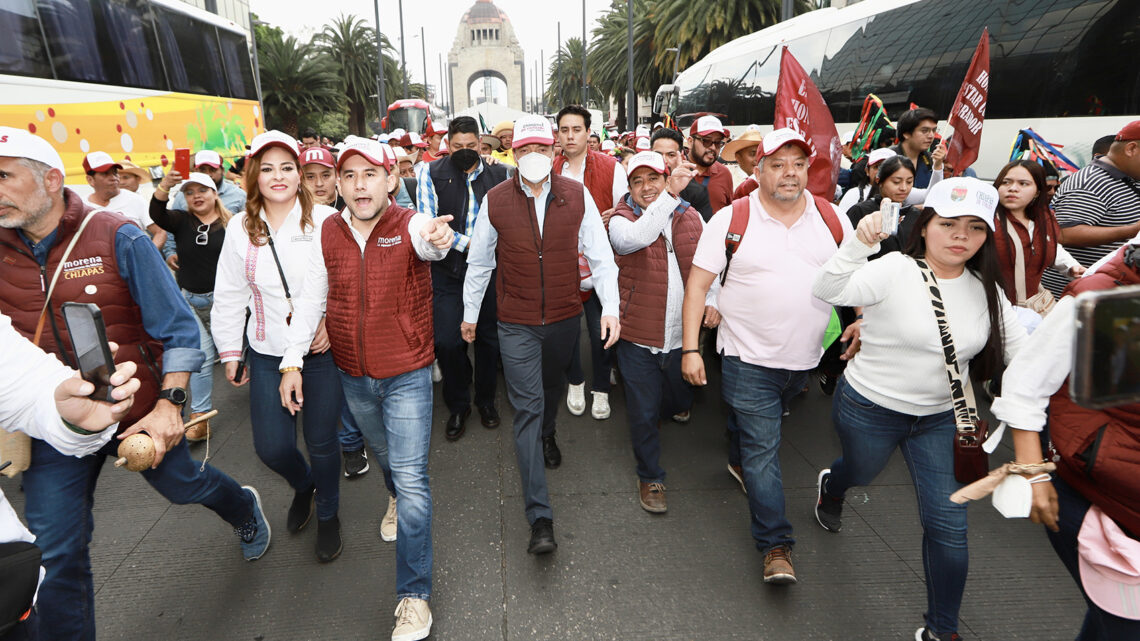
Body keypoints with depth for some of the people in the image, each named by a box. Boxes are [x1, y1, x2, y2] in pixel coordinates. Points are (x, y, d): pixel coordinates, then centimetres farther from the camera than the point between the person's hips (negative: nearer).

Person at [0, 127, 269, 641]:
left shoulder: (118, 238, -14)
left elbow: (178, 326, -13)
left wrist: (169, 403, -20)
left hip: (140, 411, -2)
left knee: (184, 484, 21)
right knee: (57, 558, 7)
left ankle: (244, 508, 54)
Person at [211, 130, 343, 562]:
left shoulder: (325, 220, -6)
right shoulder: (240, 228, 4)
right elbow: (229, 295, 10)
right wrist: (230, 351, 11)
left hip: (323, 349, -3)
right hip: (267, 353, 3)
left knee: (321, 440, 6)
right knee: (271, 447, 5)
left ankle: (328, 515, 33)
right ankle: (303, 486, 41)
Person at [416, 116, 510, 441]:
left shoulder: (498, 174, 6)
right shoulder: (431, 173, 0)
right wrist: (466, 243, -15)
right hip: (448, 271, -1)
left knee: (488, 337, 9)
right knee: (447, 341, -3)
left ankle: (486, 399, 31)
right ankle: (457, 406, 19)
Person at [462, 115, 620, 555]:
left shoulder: (577, 197, -4)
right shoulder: (495, 201, -6)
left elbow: (600, 256, -2)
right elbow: (479, 263, 5)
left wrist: (610, 308, -11)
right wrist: (470, 313, 11)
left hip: (565, 319, 2)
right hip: (516, 324, -2)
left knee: (553, 387, 24)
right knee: (526, 409, -5)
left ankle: (547, 435, 59)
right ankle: (540, 518, -1)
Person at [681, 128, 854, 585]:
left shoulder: (832, 218, 2)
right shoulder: (731, 219, -8)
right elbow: (697, 284, -8)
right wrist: (690, 349, -12)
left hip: (805, 359, 4)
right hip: (748, 359, -3)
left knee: (760, 439, 23)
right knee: (762, 448, -2)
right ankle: (776, 546, 9)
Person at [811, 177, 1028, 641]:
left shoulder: (985, 289, -2)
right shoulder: (894, 271, -19)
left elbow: (1021, 350, 6)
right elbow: (827, 292, -35)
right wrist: (859, 244, -49)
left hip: (941, 417, 4)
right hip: (869, 408, -4)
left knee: (949, 526, 3)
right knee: (859, 473, 24)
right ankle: (830, 486, 64)